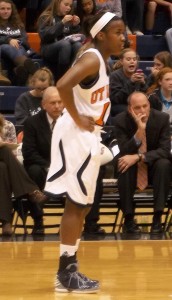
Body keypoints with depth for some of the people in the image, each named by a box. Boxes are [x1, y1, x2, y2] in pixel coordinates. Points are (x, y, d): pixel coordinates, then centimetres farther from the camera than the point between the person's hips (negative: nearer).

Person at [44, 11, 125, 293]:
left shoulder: (100, 59, 13)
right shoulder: (92, 58, -17)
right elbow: (63, 85, -33)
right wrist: (77, 119, -22)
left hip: (88, 136, 10)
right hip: (77, 135, -10)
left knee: (81, 205, 12)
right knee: (76, 205, -6)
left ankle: (69, 270, 17)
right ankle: (66, 273, -2)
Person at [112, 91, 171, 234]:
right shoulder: (120, 121, -13)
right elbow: (125, 152, -19)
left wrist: (139, 157, -33)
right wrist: (139, 130, -34)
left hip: (154, 166, 1)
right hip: (132, 168, 0)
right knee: (125, 166, -35)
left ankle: (157, 217, -29)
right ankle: (129, 218, -25)